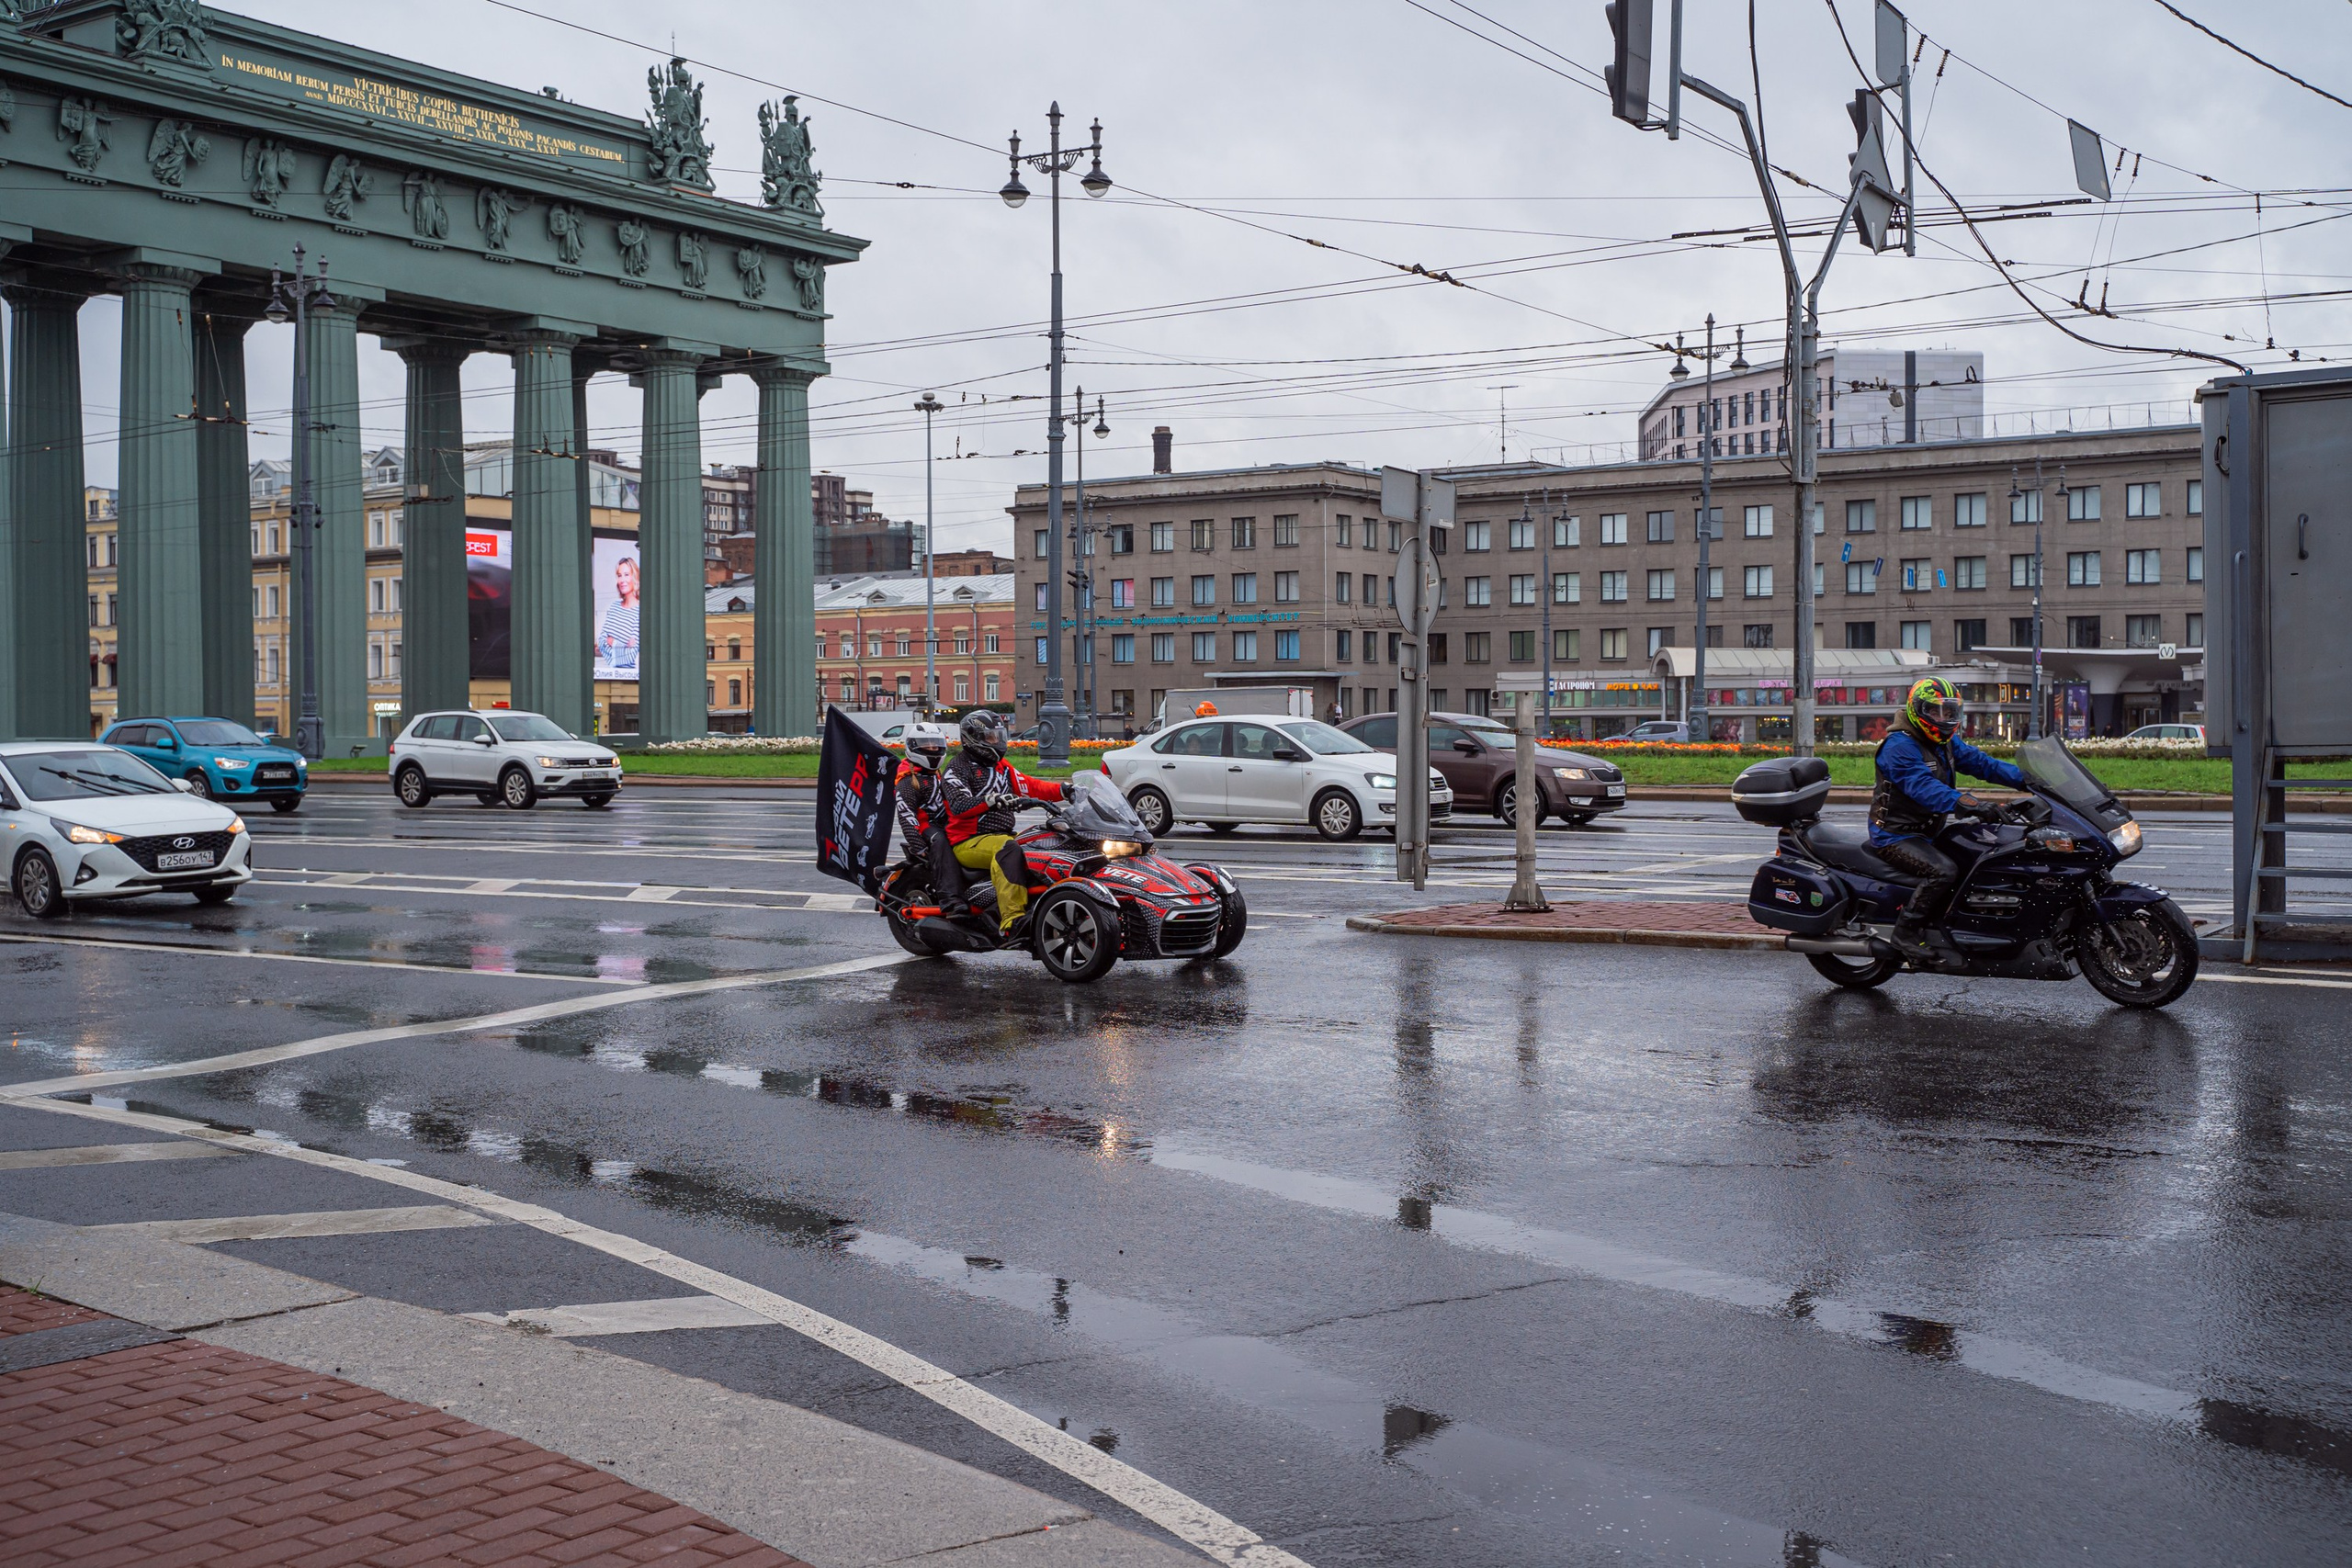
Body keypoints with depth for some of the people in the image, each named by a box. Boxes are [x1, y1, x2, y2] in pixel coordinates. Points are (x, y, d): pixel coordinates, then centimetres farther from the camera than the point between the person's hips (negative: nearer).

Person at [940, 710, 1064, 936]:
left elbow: (1029, 787, 12)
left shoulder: (1002, 767, 21)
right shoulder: (957, 770, -4)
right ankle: (1012, 919, -48)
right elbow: (959, 806, -21)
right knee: (1008, 849, -36)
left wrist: (1063, 790, -4)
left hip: (1001, 834, 8)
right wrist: (990, 801, -38)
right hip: (968, 842, -8)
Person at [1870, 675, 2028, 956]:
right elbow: (1921, 785, -32)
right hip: (1895, 836, -10)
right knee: (1943, 871, -29)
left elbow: (1978, 762, 7)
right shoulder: (1899, 746, -18)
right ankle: (1906, 932, -21)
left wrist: (2023, 779, -7)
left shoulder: (1946, 743, 13)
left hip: (1926, 833, 10)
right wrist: (1961, 802, -46)